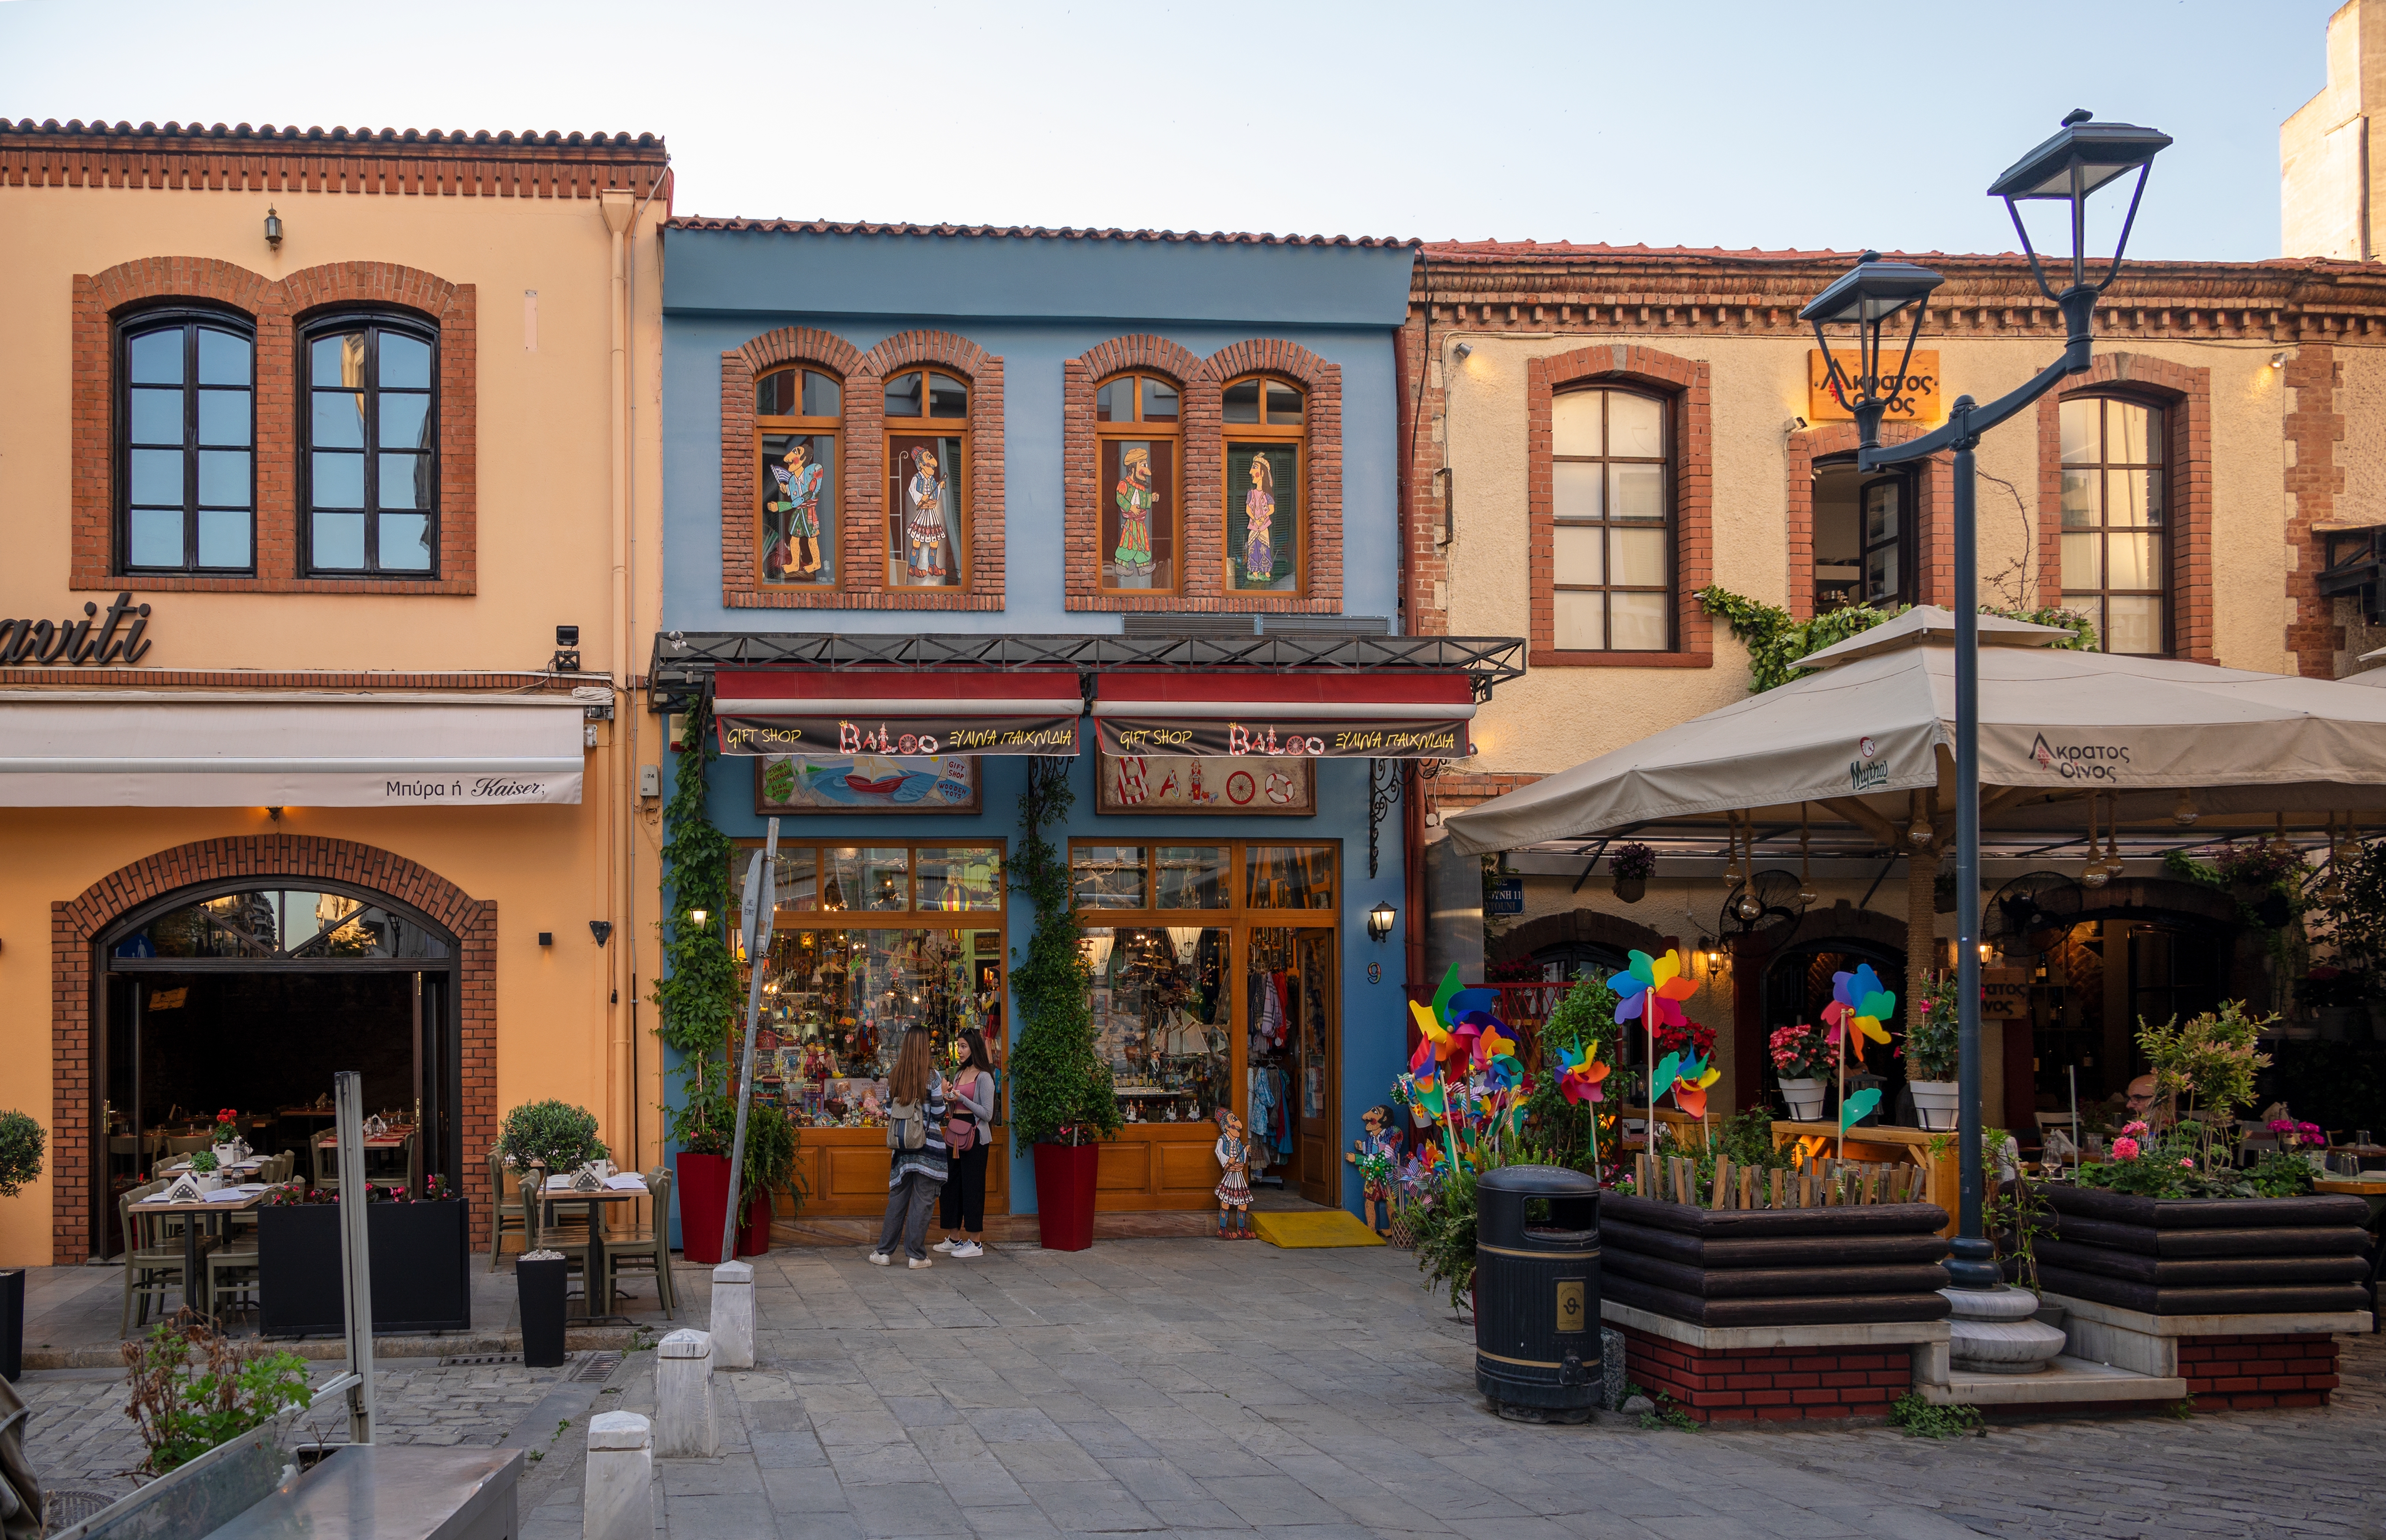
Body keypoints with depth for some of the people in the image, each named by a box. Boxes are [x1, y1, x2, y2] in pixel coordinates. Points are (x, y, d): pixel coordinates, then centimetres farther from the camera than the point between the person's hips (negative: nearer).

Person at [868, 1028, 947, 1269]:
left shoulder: (895, 1077, 3)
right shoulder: (932, 1077, -10)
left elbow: (889, 1113, 7)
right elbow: (938, 1115, -9)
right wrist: (943, 1094, 8)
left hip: (902, 1146, 4)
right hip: (928, 1144, -4)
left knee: (897, 1197, 12)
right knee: (923, 1199, 1)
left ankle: (884, 1251, 14)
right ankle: (916, 1254, 3)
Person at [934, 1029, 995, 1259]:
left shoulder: (983, 1077, -10)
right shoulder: (959, 1074, 15)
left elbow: (987, 1114, -14)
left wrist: (961, 1098, -17)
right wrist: (948, 1098, 3)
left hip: (974, 1135, -8)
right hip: (955, 1133, 8)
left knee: (972, 1186, -5)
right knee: (950, 1184, 9)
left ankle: (975, 1242, 1)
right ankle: (954, 1238, 19)